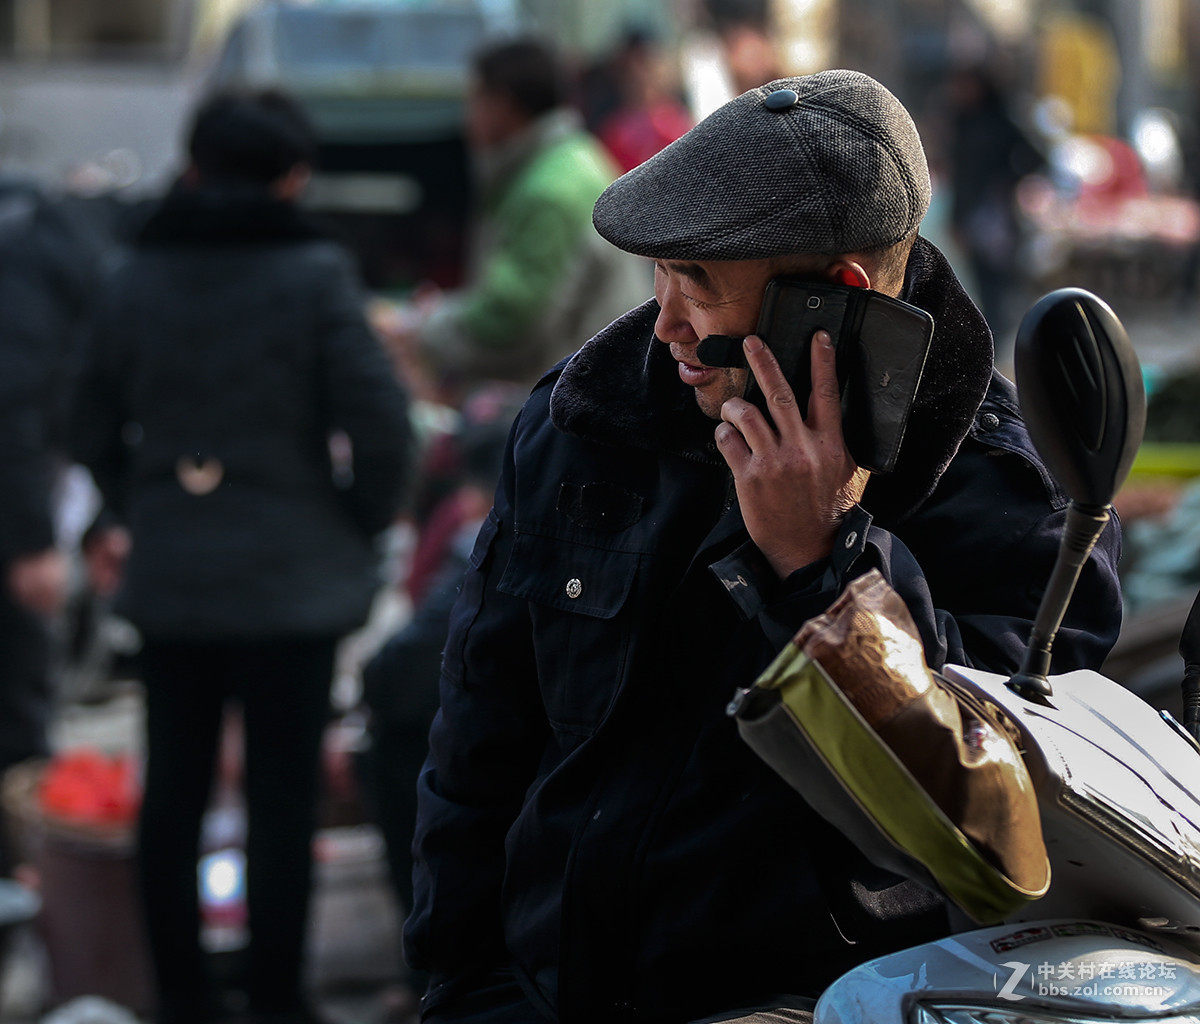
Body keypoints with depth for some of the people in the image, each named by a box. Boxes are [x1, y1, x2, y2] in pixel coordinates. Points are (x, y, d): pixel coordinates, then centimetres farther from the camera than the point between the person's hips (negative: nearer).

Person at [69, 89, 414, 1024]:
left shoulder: (140, 275, 3)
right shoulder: (315, 274, -10)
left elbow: (96, 428, 11)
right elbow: (381, 422, -14)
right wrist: (365, 524, 2)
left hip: (168, 573, 4)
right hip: (293, 577, -4)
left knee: (173, 790, 12)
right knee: (283, 798, 4)